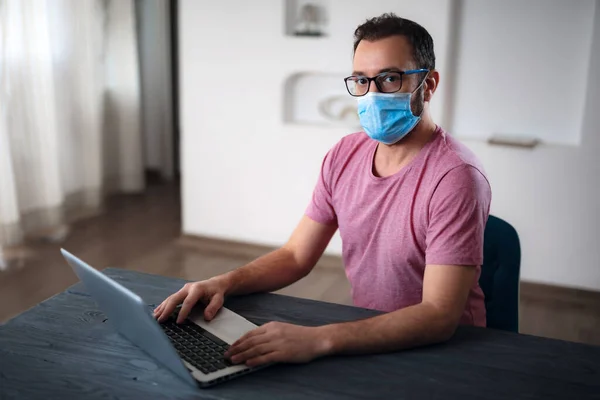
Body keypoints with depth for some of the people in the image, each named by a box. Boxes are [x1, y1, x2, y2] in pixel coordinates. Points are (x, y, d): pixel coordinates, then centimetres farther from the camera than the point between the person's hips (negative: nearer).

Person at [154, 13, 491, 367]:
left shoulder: (454, 178, -22)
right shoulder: (344, 156, 0)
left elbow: (439, 317, -28)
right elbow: (296, 257, 5)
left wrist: (317, 340, -38)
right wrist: (225, 283, -13)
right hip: (366, 337, 5)